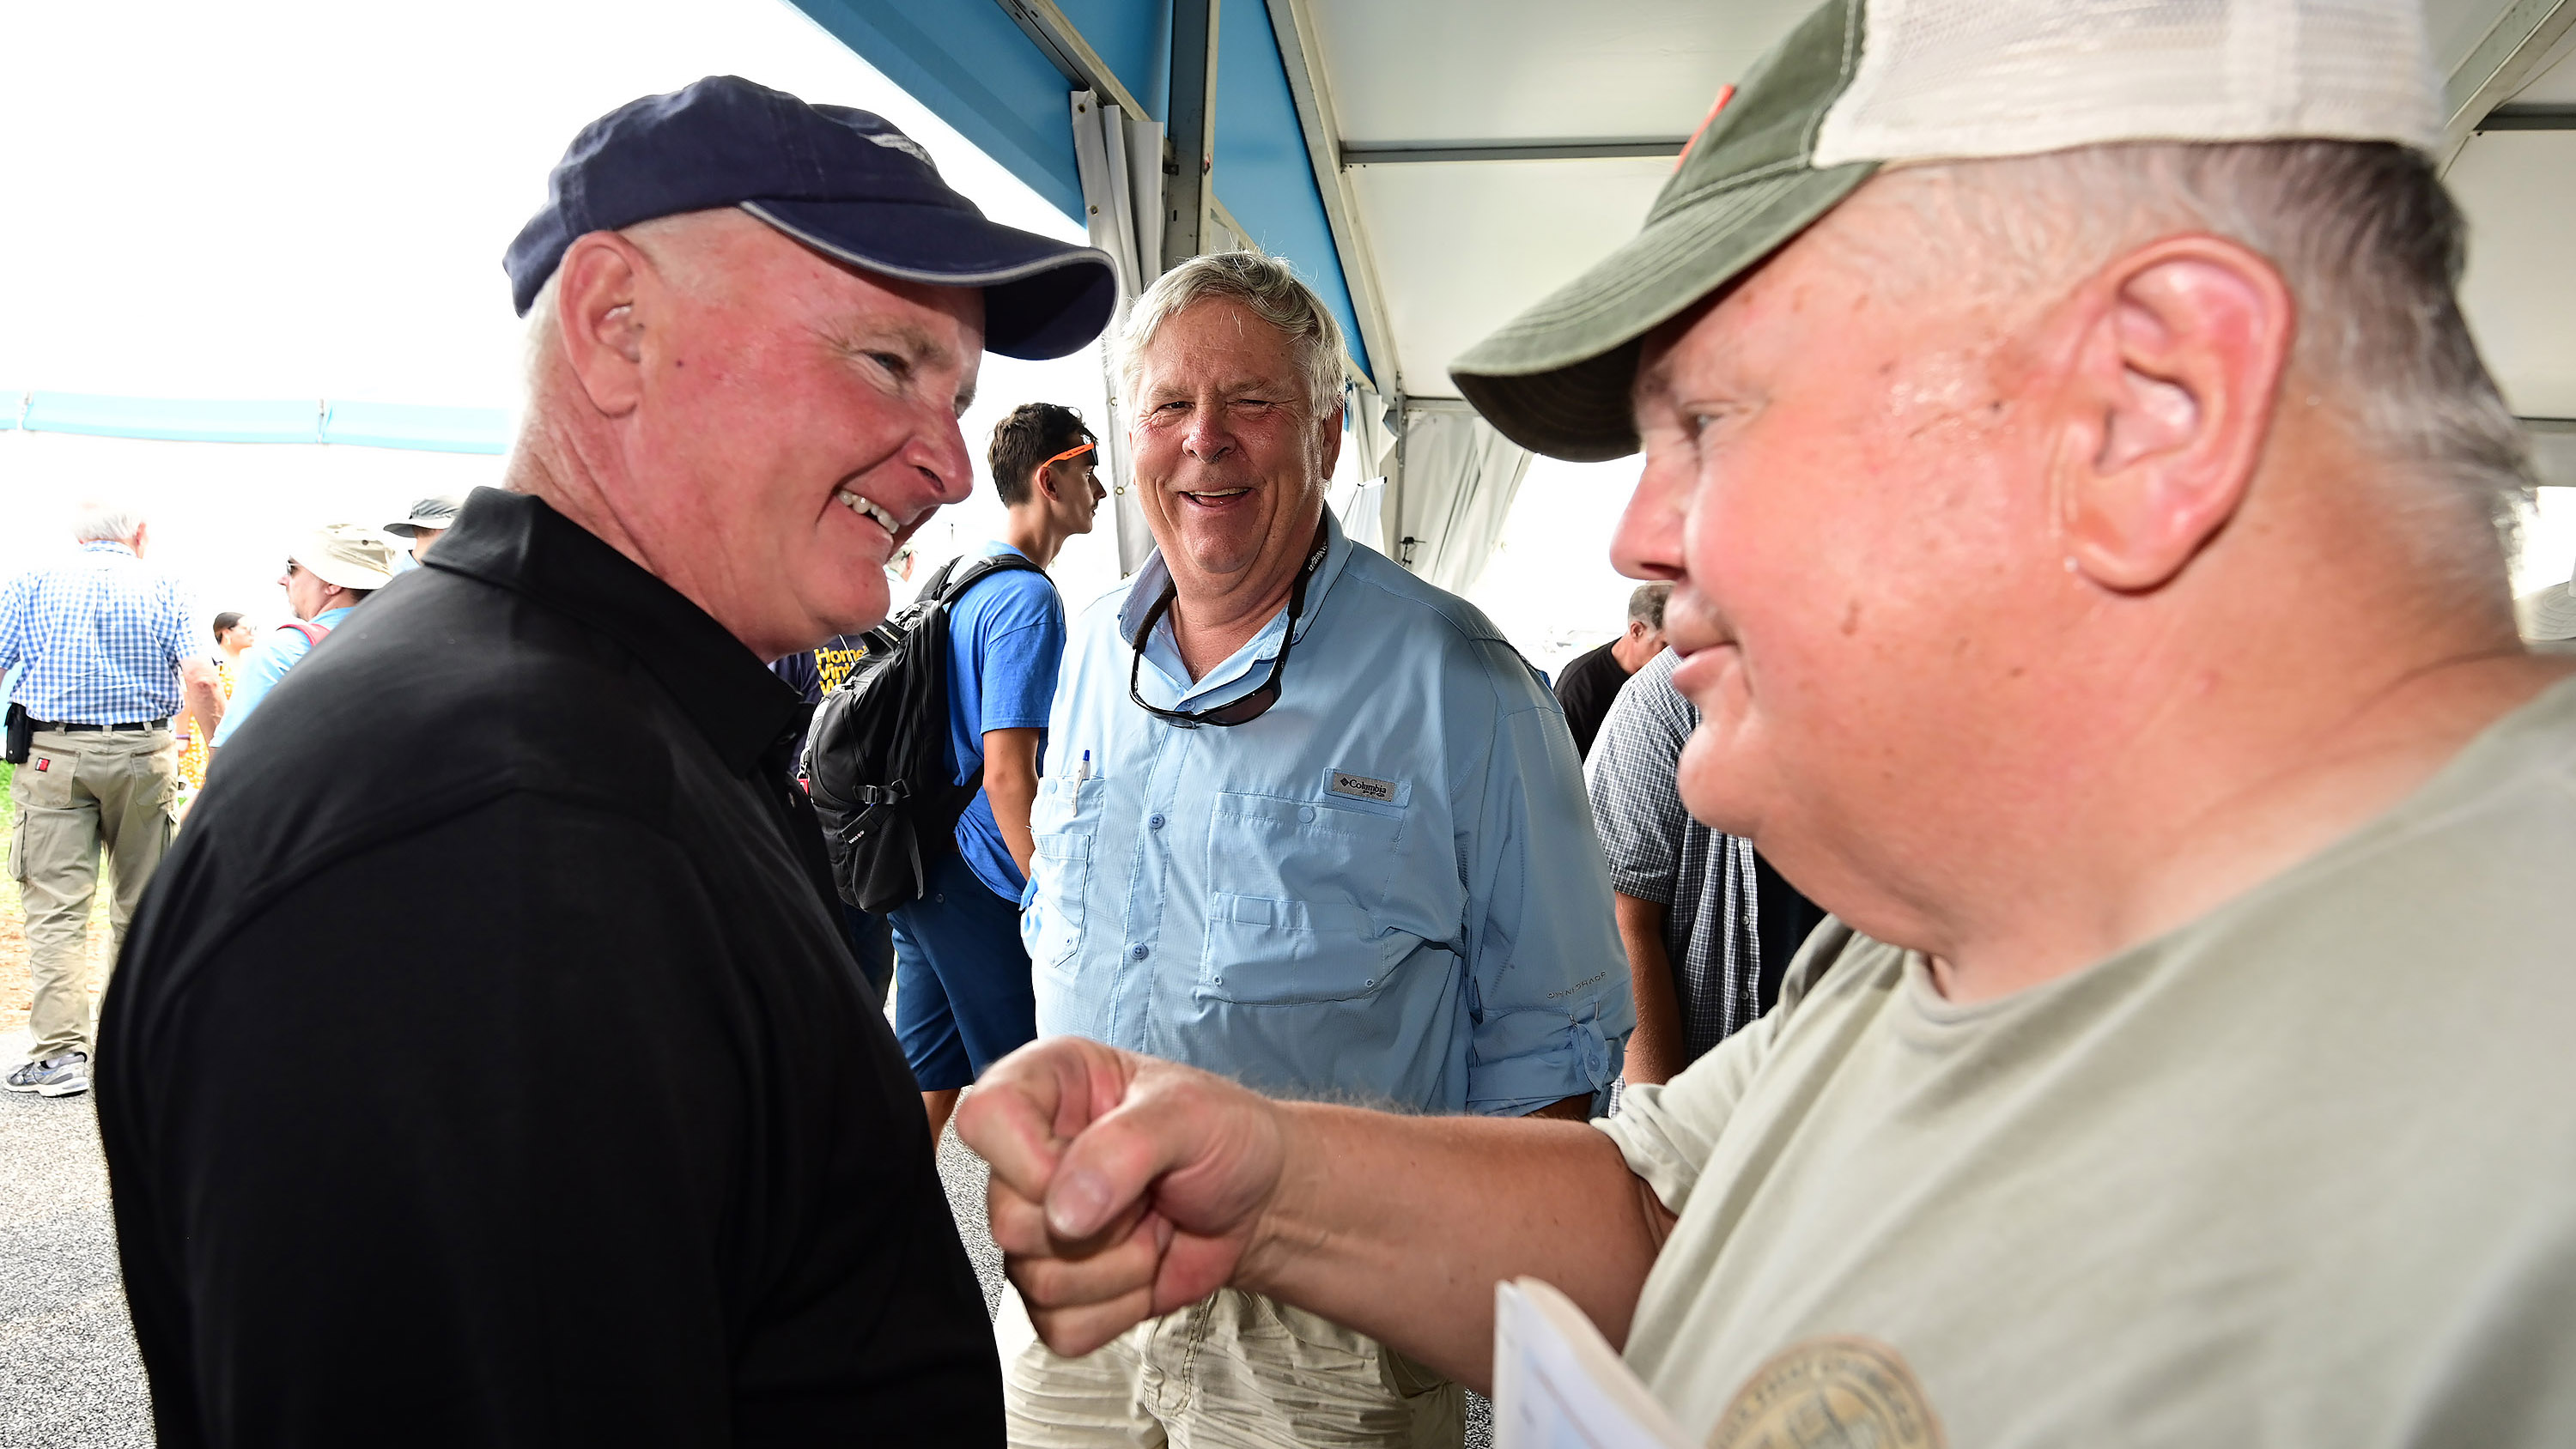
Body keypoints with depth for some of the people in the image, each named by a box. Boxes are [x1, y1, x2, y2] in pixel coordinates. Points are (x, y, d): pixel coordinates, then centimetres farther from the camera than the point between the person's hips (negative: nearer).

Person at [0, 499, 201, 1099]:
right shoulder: (163, 587, 4)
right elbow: (196, 674, -9)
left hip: (52, 756, 0)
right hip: (144, 755, 0)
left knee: (55, 904, -1)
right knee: (140, 900, 12)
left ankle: (60, 1053, -6)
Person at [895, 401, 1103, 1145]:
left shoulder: (961, 580, 14)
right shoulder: (1028, 597, -16)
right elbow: (1008, 774, -22)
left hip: (925, 870, 9)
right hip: (984, 888, -9)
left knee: (927, 1085, 16)